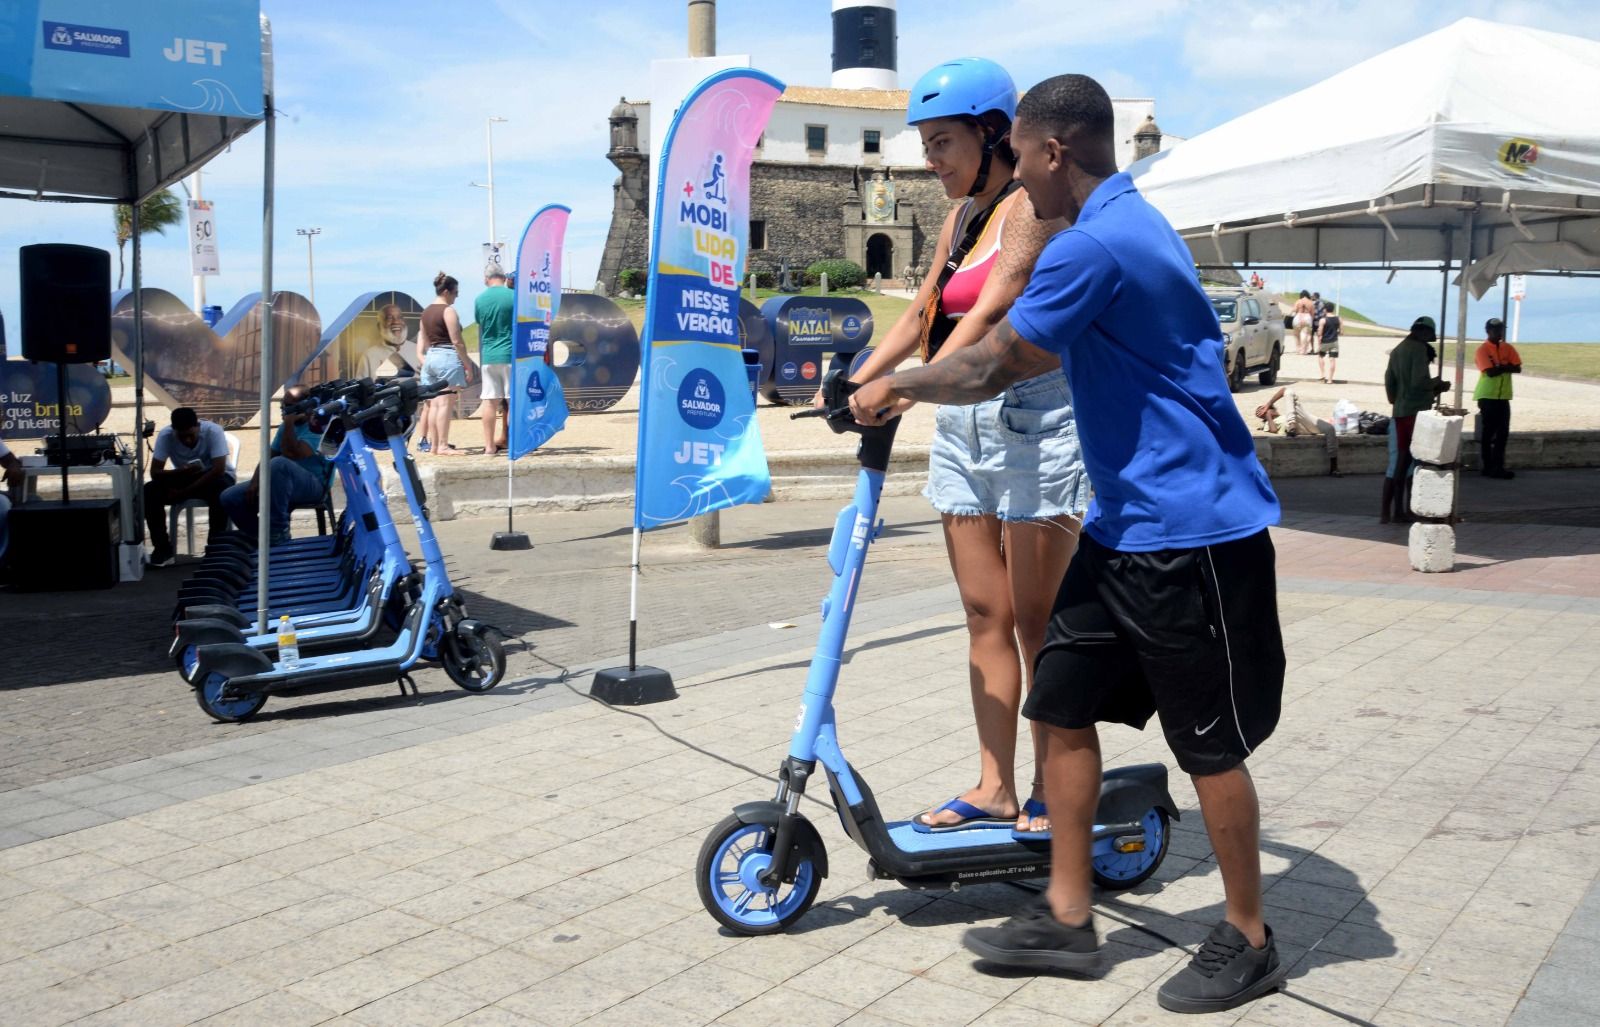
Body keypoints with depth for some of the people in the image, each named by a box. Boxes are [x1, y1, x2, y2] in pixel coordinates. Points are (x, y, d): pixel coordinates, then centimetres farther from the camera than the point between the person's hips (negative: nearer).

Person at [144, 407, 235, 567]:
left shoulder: (213, 431, -26)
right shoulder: (165, 435, -18)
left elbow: (219, 469, -30)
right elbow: (155, 472, -19)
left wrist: (184, 492, -28)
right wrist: (180, 472, -40)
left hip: (212, 477, -3)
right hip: (184, 477, 3)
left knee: (220, 490, -38)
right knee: (149, 491, -23)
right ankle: (163, 547, -13)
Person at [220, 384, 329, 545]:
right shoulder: (286, 427, 17)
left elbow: (291, 454, -23)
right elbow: (268, 457, 14)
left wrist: (289, 425, -15)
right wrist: (255, 482, -1)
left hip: (312, 485, -8)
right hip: (281, 483, 9)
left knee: (278, 464, -39)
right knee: (230, 498, -5)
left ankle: (279, 531, -29)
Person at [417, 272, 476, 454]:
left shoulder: (426, 311, 15)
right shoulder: (448, 311, -10)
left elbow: (424, 342, 18)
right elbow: (457, 342, -14)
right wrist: (468, 365, -10)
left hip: (430, 357, 9)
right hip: (447, 358, -9)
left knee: (434, 404, 10)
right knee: (446, 403, -8)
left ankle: (433, 444, 12)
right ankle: (443, 445, -10)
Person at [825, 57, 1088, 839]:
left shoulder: (1032, 206, -9)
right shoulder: (961, 218, 17)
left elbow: (990, 310, -22)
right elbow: (922, 313, 16)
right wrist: (856, 380, 3)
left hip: (1033, 417, -8)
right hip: (963, 423, 8)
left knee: (1035, 620, -2)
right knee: (984, 615, 8)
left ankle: (1054, 794, 10)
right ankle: (994, 789, 15)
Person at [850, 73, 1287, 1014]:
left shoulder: (1095, 244, -19)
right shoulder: (1132, 224, 14)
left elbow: (990, 371, -16)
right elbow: (1036, 355, 26)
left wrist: (893, 389, 1)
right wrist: (916, 383, 27)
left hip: (1192, 529, -10)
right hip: (1130, 522, 10)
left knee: (1212, 743, 3)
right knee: (1064, 706, 10)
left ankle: (1249, 943, 21)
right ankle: (1067, 918, 21)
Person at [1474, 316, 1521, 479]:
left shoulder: (1508, 348, 8)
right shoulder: (1482, 350, -9)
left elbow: (1517, 368, -1)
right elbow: (1490, 372, -19)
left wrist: (1499, 367, -14)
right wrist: (1506, 367, -6)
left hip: (1503, 396, 6)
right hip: (1487, 396, -6)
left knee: (1503, 432, 6)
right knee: (1488, 432, -1)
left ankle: (1498, 467, 12)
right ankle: (1488, 467, 5)